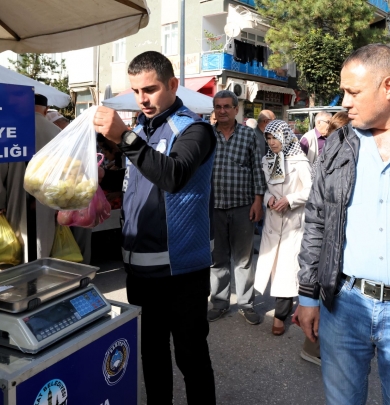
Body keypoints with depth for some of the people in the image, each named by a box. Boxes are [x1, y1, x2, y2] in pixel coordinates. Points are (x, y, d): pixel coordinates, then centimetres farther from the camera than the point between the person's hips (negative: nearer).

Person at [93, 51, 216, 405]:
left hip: (180, 268, -7)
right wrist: (104, 175, 5)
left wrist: (125, 138, -35)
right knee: (151, 348, 20)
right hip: (141, 263, 7)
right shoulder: (141, 128, 12)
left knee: (190, 353, 6)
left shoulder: (193, 129, -9)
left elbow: (173, 176, -29)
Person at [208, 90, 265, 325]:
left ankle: (246, 304, 22)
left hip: (243, 207, -1)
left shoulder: (249, 134, 1)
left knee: (244, 258, 9)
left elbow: (257, 169, 1)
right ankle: (220, 303, 25)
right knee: (217, 258, 11)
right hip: (213, 207, 2)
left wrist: (258, 200, -5)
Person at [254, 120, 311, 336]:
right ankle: (286, 305, 26)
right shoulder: (267, 160, 6)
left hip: (293, 220, -5)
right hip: (272, 218, 6)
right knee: (272, 261, 9)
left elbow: (310, 191, -9)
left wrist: (289, 200, -19)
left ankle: (280, 314, 4)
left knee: (287, 264, -4)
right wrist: (268, 198, -7)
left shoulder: (299, 162, -11)